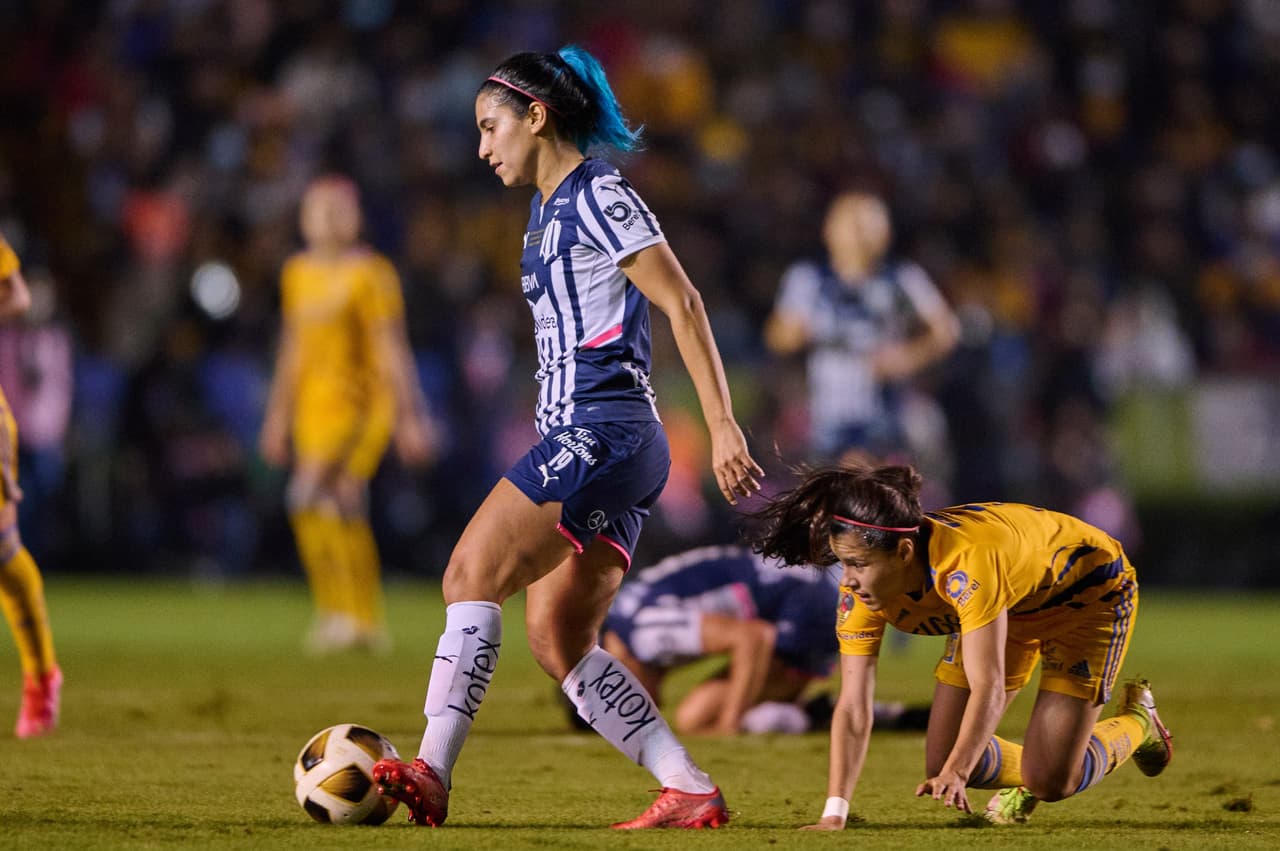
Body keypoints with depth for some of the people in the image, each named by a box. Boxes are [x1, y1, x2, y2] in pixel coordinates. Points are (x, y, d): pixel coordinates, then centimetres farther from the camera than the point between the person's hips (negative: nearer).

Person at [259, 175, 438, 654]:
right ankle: (367, 622, 15)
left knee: (311, 498, -19)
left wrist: (409, 417, -11)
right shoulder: (298, 274, 13)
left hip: (359, 405, -7)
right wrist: (278, 417, 21)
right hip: (314, 409, 7)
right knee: (344, 514, 7)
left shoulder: (369, 274, -8)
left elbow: (392, 350, -9)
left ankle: (342, 611, -12)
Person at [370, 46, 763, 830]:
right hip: (580, 440, 10)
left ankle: (431, 773, -25)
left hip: (603, 434, -10)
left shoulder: (597, 194, -7)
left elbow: (683, 303, -13)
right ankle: (692, 792, 2)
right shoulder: (550, 210, 21)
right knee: (557, 637, 4)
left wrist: (722, 427, -19)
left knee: (473, 574, -18)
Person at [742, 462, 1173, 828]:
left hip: (1089, 593, -6)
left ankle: (1134, 721, 18)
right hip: (1013, 605, 6)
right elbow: (853, 708, -25)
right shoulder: (861, 587, -24)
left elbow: (988, 686, -47)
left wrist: (956, 774, -60)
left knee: (1050, 781, -12)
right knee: (941, 763, -5)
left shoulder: (966, 564, -44)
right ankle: (1029, 776, 27)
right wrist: (834, 814, -34)